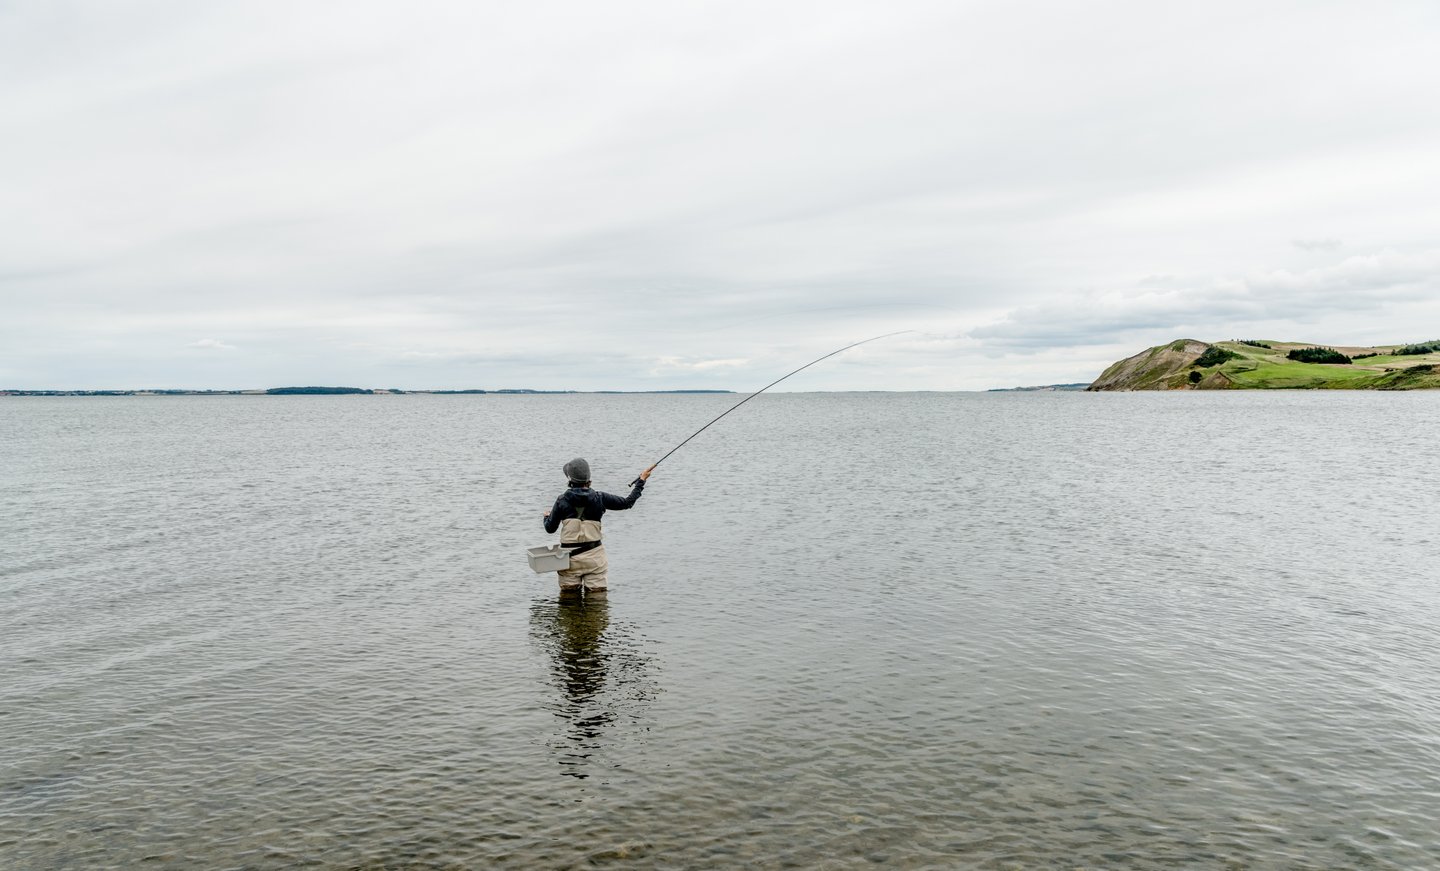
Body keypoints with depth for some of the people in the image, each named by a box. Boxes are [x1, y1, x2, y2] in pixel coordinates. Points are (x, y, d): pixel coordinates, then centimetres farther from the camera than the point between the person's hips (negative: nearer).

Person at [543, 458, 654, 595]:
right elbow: (627, 502, 5)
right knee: (597, 594, 6)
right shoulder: (599, 498, -4)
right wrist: (641, 481, 16)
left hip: (569, 557, 0)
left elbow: (550, 528, 4)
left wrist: (547, 516, 28)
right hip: (594, 556, 0)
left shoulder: (562, 500, -4)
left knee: (569, 594, 13)